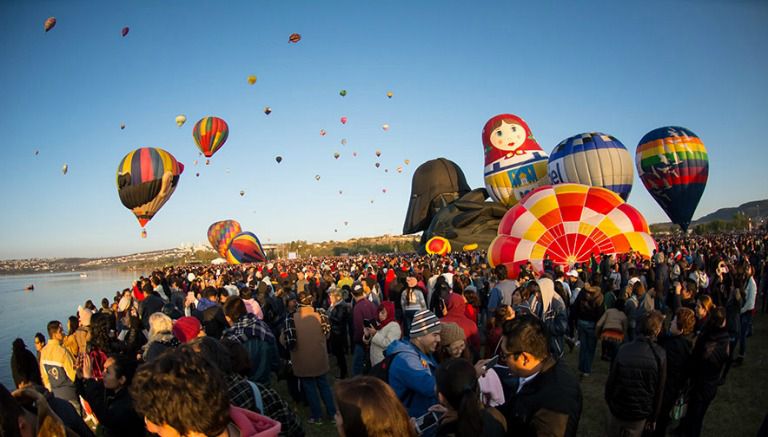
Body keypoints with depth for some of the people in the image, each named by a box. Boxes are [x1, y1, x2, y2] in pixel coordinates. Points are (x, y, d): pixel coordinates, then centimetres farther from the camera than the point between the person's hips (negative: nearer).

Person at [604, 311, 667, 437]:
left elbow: (611, 381, -8)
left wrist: (610, 403, 9)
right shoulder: (660, 355, -14)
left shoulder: (624, 350, -14)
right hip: (640, 414, 0)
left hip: (617, 410, 0)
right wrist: (653, 418, 4)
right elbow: (659, 390, -8)